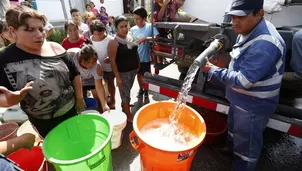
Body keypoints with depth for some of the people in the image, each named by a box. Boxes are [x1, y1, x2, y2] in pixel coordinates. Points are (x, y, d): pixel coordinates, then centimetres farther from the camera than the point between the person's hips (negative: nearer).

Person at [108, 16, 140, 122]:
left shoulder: (130, 37, 4)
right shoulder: (114, 42, -17)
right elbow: (112, 60, -19)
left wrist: (138, 65, 13)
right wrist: (117, 77, -21)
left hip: (133, 69, 6)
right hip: (123, 72, -6)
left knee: (127, 91, 22)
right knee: (125, 93, 7)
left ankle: (124, 106, 46)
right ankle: (128, 115, 24)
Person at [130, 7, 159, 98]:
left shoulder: (150, 27, -11)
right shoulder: (133, 29, -2)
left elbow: (157, 38, -19)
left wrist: (146, 38, -28)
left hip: (146, 57, -3)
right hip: (136, 57, 3)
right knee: (139, 74, 19)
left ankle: (146, 89, 38)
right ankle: (141, 89, 41)